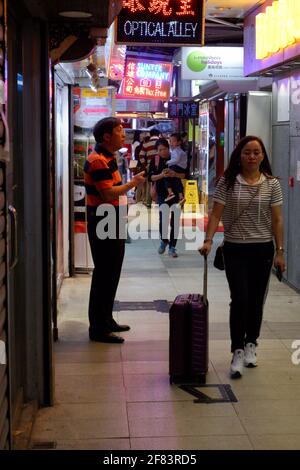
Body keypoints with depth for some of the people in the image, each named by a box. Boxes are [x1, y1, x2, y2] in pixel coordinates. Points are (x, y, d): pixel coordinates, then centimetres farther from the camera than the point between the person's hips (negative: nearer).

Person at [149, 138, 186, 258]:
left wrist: (175, 174, -22)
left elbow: (185, 174, -4)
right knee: (163, 219, -7)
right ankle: (164, 240, 23)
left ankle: (172, 247, 13)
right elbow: (150, 177, -5)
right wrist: (161, 175, -23)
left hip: (176, 193, 0)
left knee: (174, 221, 2)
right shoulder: (155, 160, -1)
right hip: (162, 194, 0)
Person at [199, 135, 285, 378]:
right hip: (235, 249, -2)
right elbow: (216, 214, -4)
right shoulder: (228, 182, -3)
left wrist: (280, 251, -1)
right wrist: (208, 240, -16)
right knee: (240, 299, -8)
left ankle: (251, 345, 28)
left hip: (262, 249, 2)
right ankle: (238, 351, 1)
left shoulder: (272, 184, 0)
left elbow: (277, 219, 2)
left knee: (256, 300, 10)